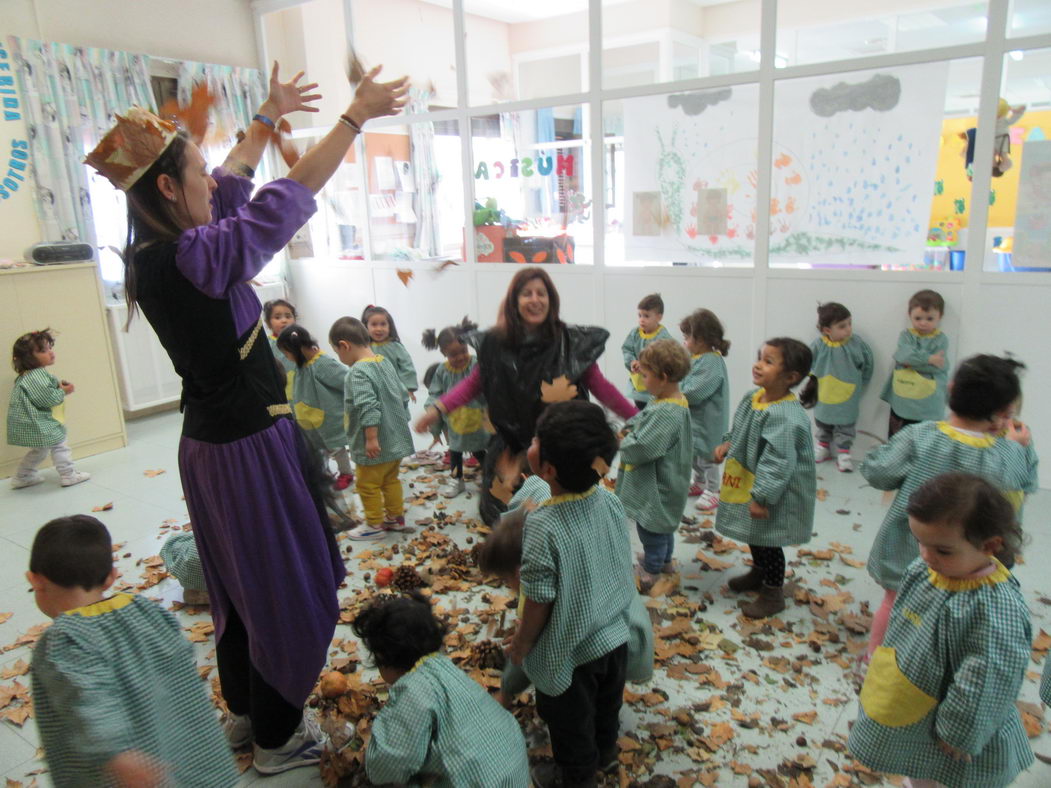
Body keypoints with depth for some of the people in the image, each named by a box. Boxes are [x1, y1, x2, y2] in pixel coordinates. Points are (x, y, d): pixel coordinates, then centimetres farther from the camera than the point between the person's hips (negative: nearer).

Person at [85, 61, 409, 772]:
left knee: (240, 581, 23)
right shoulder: (192, 258, -23)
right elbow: (287, 198, -22)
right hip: (251, 446, -9)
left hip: (210, 440, 9)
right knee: (286, 587, 8)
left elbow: (230, 190, 14)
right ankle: (276, 737, 26)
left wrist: (268, 118, 23)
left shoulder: (150, 257, 2)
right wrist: (355, 116, -13)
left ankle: (244, 711, 42)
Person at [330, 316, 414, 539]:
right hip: (396, 438, 8)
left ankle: (374, 524, 20)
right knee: (390, 479, 21)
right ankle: (396, 516, 32)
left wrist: (371, 438, -25)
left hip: (377, 445, -8)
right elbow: (402, 394, 13)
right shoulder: (385, 362, 5)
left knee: (368, 485, 9)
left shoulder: (358, 372, -21)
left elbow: (368, 408, -29)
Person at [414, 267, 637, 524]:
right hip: (510, 449, 2)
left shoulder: (571, 342, -8)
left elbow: (600, 387, -2)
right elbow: (474, 382, 6)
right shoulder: (497, 343, -3)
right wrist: (437, 410, -3)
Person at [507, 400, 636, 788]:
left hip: (571, 650, -6)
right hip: (614, 634, 6)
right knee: (607, 704, 31)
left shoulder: (543, 526, -34)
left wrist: (521, 644, -5)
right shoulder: (610, 500, -17)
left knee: (571, 723, 23)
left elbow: (540, 602, -24)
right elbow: (621, 565, -2)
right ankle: (604, 753, 57)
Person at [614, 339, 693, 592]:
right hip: (658, 482, 10)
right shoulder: (662, 401, 0)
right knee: (661, 524, 27)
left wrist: (623, 441, -15)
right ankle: (665, 561, 47)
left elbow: (640, 449, -34)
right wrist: (629, 431, -7)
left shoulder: (666, 413, -32)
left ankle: (650, 572, 28)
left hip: (656, 487, -10)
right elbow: (642, 418, 13)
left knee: (650, 527, 9)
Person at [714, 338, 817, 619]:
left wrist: (762, 497, -28)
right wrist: (728, 444, 2)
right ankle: (758, 573, 49)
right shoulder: (753, 397, -3)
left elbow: (778, 462, -31)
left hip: (776, 494, -9)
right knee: (753, 534, 25)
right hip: (750, 482, 9)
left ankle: (772, 594, 26)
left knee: (768, 540, 7)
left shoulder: (785, 416, -31)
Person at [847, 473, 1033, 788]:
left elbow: (986, 678, -27)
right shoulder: (922, 571, -13)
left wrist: (960, 732, -18)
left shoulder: (997, 605, -34)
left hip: (963, 723, -6)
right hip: (913, 705, 6)